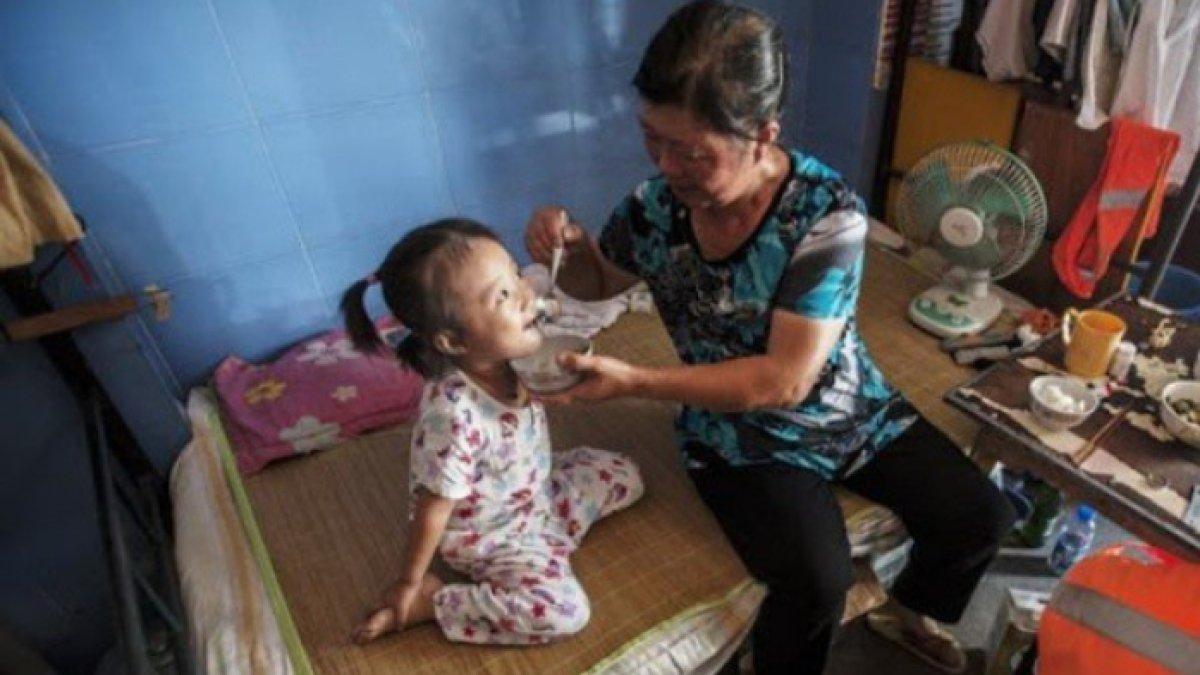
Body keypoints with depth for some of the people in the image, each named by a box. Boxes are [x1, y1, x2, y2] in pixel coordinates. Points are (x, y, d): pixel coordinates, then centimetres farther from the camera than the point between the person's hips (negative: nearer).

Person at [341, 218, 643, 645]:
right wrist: (408, 585, -13)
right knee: (564, 611, -20)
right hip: (490, 536, -7)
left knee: (625, 477, 10)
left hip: (538, 494, 7)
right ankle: (432, 601, -3)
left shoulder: (504, 356, -20)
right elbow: (433, 509, -25)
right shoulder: (453, 415, -40)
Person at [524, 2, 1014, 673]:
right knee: (817, 581, -24)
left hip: (852, 413, 1)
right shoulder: (656, 204, -15)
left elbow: (784, 380, -28)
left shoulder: (828, 214, -25)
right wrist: (571, 244, -18)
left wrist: (634, 382, -32)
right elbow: (597, 282, 6)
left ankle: (907, 611, 33)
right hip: (743, 436, -1)